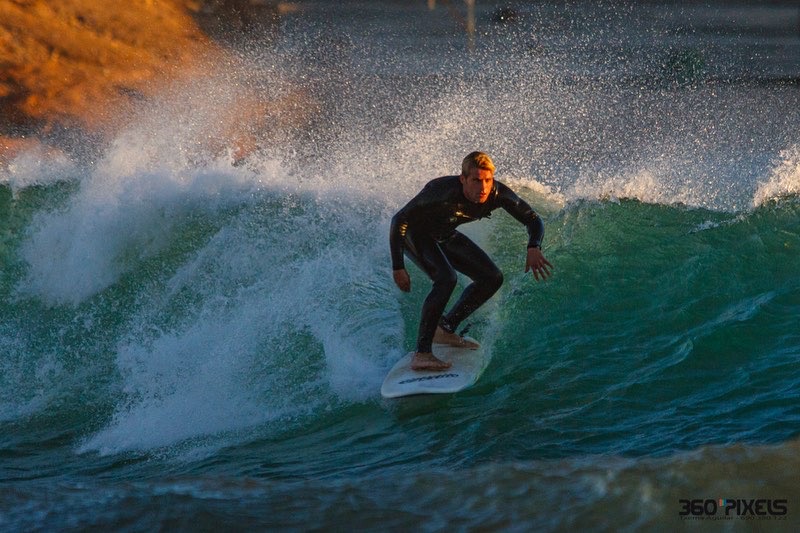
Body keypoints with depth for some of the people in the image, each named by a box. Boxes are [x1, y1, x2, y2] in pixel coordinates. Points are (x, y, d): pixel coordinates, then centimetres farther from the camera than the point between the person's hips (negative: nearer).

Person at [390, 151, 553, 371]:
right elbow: (399, 220, -32)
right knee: (446, 279, -30)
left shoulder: (497, 194, -24)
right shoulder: (443, 193, -40)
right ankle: (422, 353, -30)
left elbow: (532, 219, -12)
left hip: (445, 236, 7)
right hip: (415, 233, -7)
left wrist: (533, 248, -34)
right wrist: (398, 267, -33)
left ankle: (445, 330, 16)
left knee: (492, 278, 2)